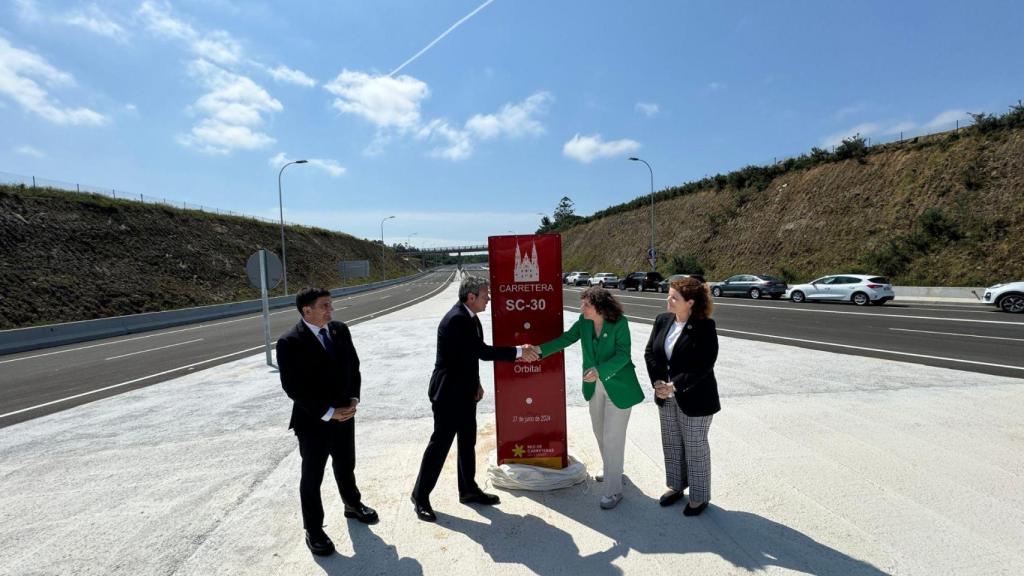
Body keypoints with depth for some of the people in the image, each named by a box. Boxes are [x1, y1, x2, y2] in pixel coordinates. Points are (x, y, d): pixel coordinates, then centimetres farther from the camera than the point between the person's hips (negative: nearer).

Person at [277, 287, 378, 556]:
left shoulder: (340, 330, -1)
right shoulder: (290, 342, -18)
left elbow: (353, 366, 7)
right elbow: (293, 387, -19)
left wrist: (353, 400, -4)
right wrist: (327, 413, -19)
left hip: (345, 414, 5)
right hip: (313, 421, -5)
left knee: (346, 466, 23)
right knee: (312, 477, 11)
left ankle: (353, 505, 47)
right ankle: (313, 530, 30)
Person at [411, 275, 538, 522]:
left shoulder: (469, 317, 5)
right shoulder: (456, 319, -25)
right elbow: (483, 351, -27)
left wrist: (476, 383, 12)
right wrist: (519, 352, -22)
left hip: (465, 391, 9)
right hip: (448, 392, -9)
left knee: (468, 441, 18)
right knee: (440, 443, 3)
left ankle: (468, 489, 34)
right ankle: (420, 496, 20)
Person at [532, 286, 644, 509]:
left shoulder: (620, 323, -21)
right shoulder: (584, 321, -6)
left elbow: (623, 355, -23)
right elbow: (567, 338, -4)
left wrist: (600, 371, -34)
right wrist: (541, 350, -14)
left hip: (618, 386, -6)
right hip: (595, 385, 6)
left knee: (612, 438, -2)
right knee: (600, 432, 21)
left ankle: (613, 490, 13)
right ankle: (613, 471, 45)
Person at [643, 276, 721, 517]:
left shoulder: (705, 327, -18)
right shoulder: (662, 320, 0)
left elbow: (703, 366, -22)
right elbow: (650, 352, 2)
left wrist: (674, 386, -24)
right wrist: (658, 383, -11)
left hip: (694, 399, -6)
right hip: (666, 397, 6)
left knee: (695, 447, 10)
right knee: (671, 444, 19)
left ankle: (699, 496, 29)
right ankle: (676, 486, 40)